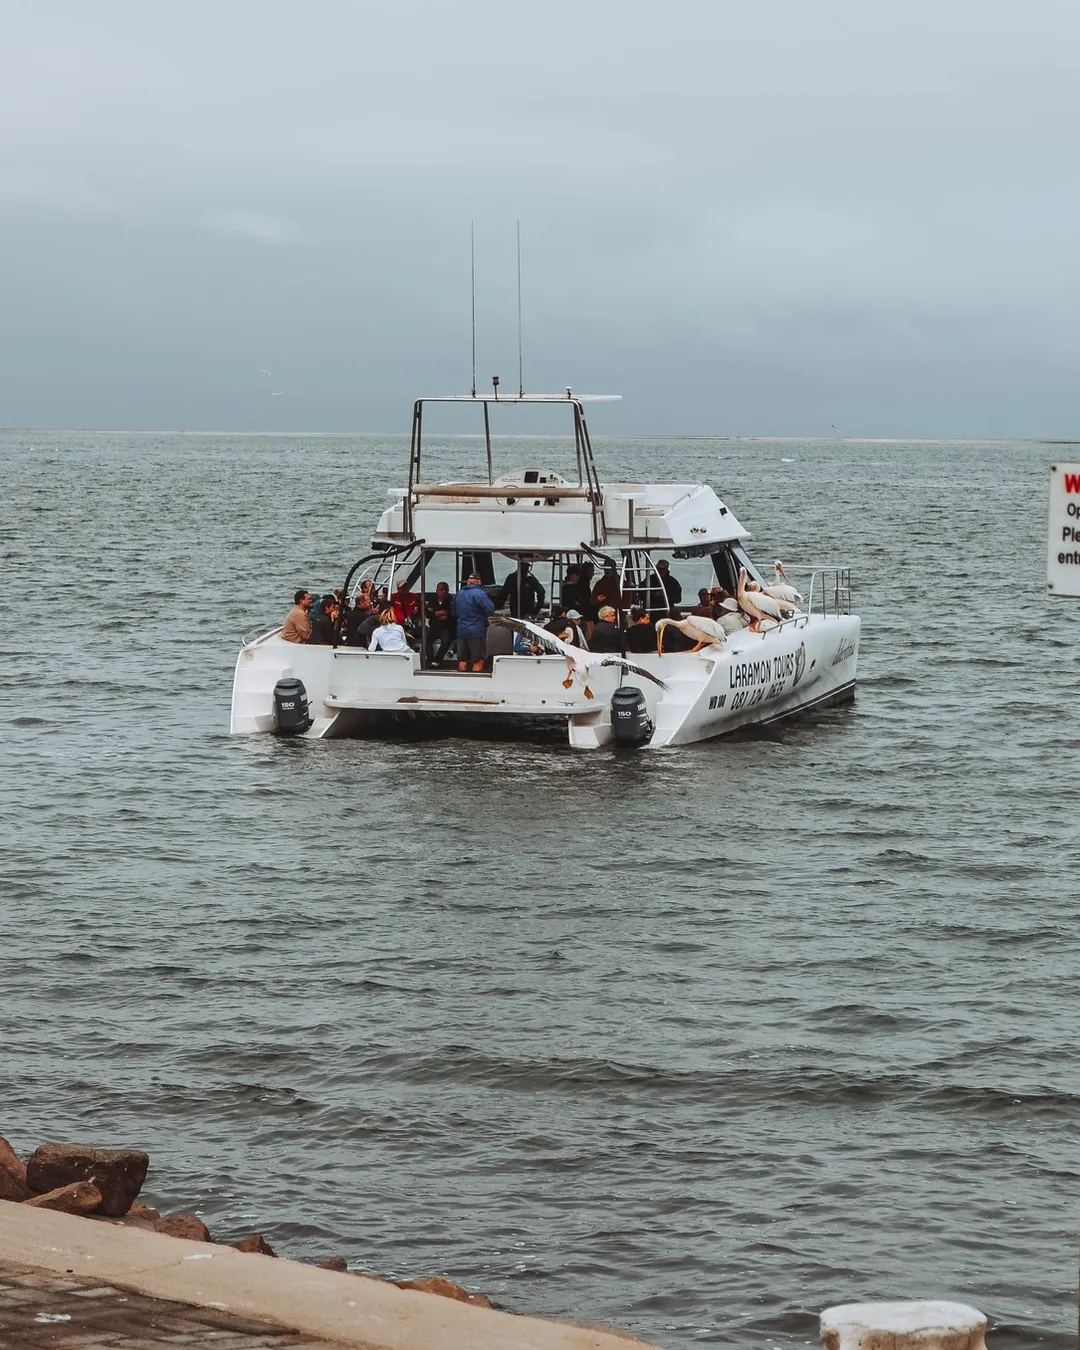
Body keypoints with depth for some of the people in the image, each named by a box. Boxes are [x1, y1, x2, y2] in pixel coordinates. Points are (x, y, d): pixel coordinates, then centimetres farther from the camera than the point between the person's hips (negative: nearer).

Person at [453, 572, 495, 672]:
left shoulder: (458, 594, 10)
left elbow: (454, 612, 22)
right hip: (476, 632, -6)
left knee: (462, 660, 12)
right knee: (479, 660, -2)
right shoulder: (479, 593, -14)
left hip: (461, 631, 7)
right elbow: (490, 610, -19)